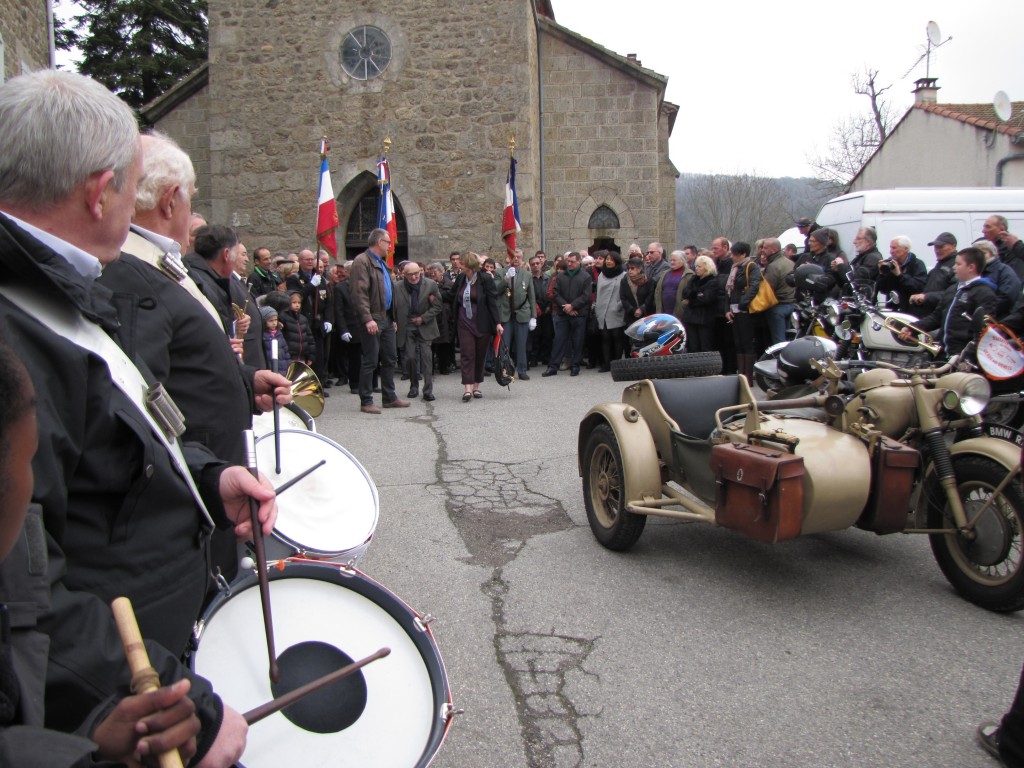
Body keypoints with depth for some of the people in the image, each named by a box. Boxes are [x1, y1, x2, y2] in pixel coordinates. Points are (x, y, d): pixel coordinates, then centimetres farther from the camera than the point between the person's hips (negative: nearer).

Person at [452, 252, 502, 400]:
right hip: (464, 323, 3)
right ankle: (467, 388, -11)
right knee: (467, 354, -6)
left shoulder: (485, 279, -9)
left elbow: (492, 301, -10)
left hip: (481, 322, -3)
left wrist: (497, 323, -14)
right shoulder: (461, 279, 5)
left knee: (480, 354, 5)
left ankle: (476, 386, 17)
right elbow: (452, 296, 21)